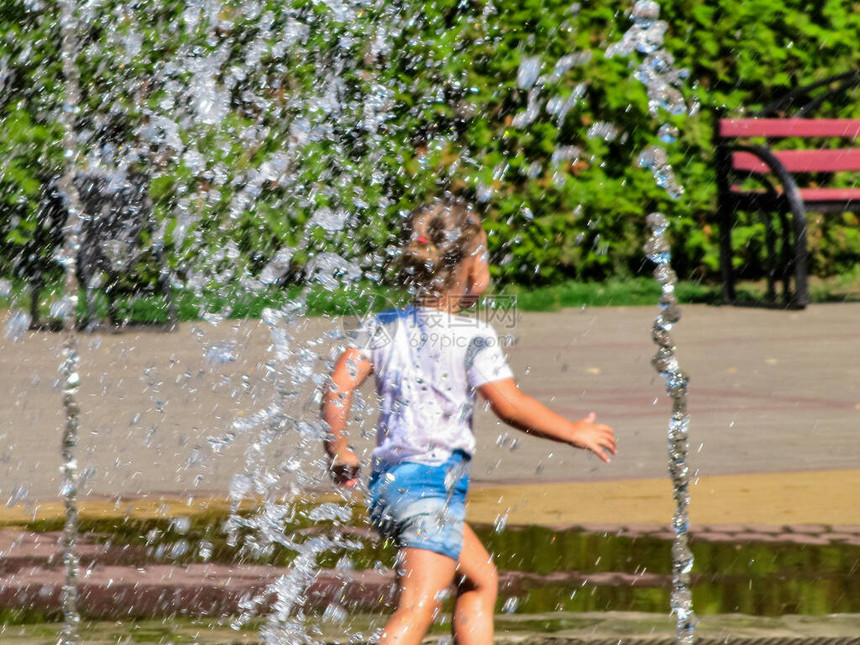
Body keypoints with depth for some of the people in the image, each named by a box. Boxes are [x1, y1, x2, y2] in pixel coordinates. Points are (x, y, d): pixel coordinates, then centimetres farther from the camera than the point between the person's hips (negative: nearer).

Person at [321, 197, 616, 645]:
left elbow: (337, 390, 1)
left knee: (479, 578, 25)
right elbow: (509, 406, -15)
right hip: (434, 484, -8)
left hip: (387, 483, 8)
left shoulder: (385, 327, 9)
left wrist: (339, 450, 14)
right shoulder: (472, 337, -8)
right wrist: (574, 433, -3)